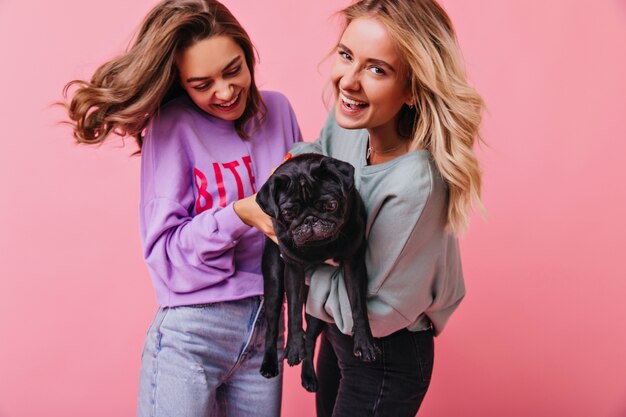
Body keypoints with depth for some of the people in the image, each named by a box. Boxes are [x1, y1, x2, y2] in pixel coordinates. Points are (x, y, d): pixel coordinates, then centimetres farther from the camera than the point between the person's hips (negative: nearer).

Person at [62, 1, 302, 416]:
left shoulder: (277, 109, 1)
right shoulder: (173, 126, -10)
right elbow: (164, 253, -12)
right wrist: (238, 214, -26)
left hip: (266, 325, 4)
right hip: (191, 335, -4)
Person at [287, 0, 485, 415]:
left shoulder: (415, 185, -35)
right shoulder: (348, 122, -14)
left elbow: (376, 312, -26)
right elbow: (312, 151, 10)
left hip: (387, 360, -7)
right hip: (340, 331, 7)